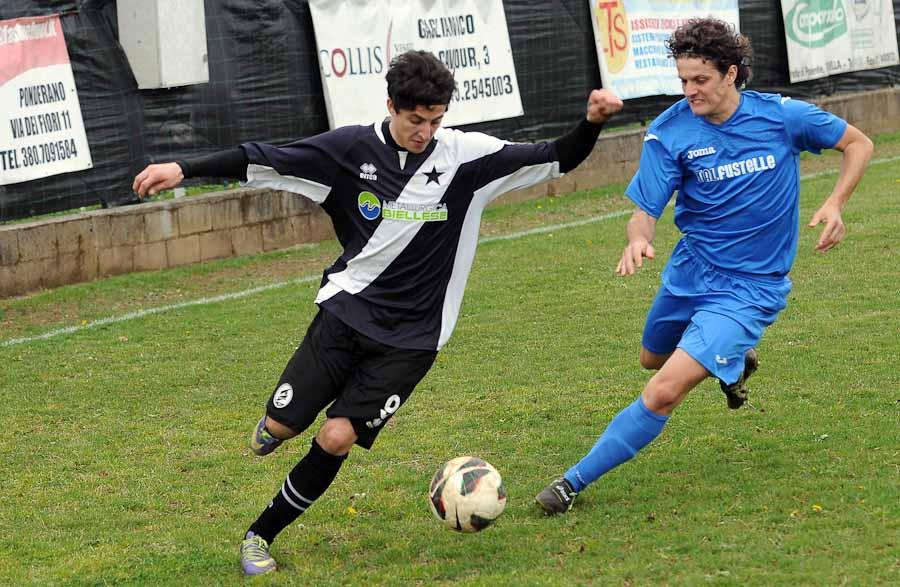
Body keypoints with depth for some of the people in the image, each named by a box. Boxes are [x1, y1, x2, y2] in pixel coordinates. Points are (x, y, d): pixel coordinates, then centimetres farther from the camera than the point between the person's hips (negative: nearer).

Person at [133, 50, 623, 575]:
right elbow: (263, 160, -3)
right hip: (346, 313, 1)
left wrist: (592, 123, -24)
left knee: (337, 439, -11)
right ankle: (276, 423, 35)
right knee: (283, 425, -5)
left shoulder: (466, 156, -7)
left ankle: (261, 536, 9)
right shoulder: (353, 149, -6)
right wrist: (184, 170, -8)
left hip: (410, 338, -1)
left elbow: (557, 159, -5)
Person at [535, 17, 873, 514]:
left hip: (751, 287, -4)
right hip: (689, 273, 4)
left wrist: (834, 204, -13)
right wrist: (637, 241, -37)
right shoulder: (670, 132, -12)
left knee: (664, 393, -19)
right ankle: (734, 360, 56)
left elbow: (858, 144, 2)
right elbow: (645, 211, -12)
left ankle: (574, 482, -10)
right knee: (652, 360, 28)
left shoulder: (781, 116, -13)